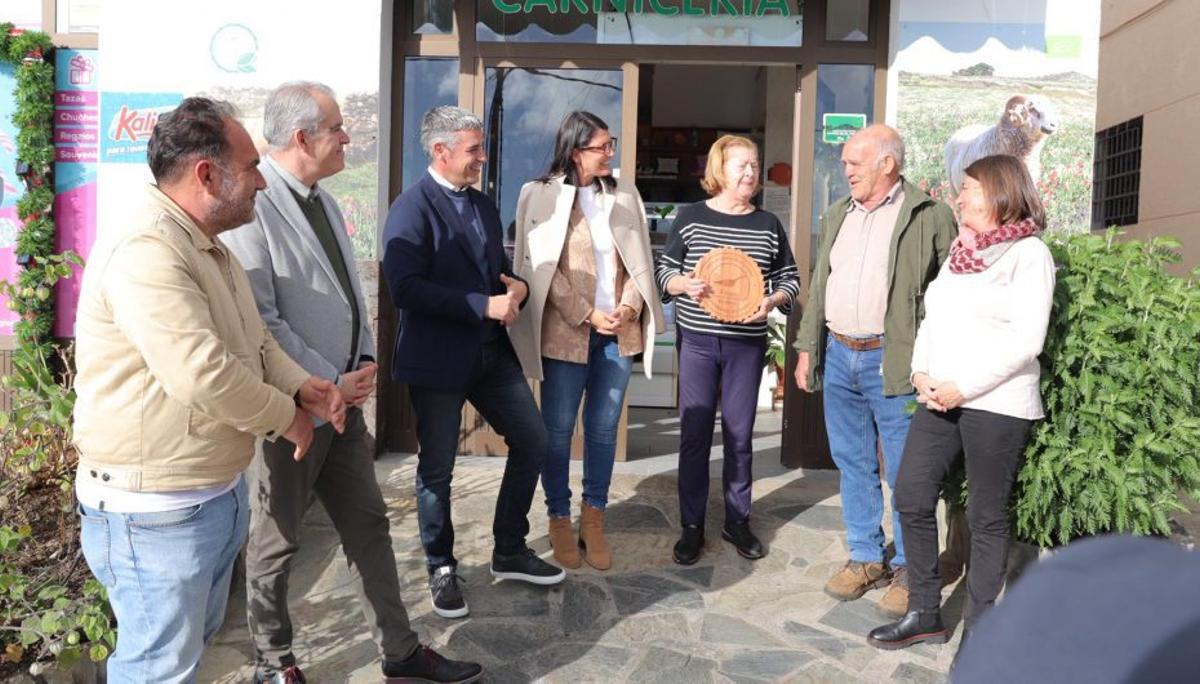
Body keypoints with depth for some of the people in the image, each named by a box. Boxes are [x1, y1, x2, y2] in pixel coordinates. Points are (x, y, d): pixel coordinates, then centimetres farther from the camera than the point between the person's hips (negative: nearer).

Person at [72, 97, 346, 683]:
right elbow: (202, 373, -32)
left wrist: (300, 386, -2)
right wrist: (284, 416, -16)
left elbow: (255, 342, 17)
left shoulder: (209, 248, 11)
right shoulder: (146, 250, -24)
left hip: (219, 491, 10)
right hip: (156, 511, -10)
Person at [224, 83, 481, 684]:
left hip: (344, 395, 8)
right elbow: (258, 320, -22)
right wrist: (329, 384, -17)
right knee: (277, 540, 12)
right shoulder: (254, 206, -18)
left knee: (368, 525, 14)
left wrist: (365, 361, 3)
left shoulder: (322, 201, 10)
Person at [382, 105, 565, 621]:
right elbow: (405, 287, -23)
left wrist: (516, 287, -4)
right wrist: (484, 305, -23)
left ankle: (510, 552, 27)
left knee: (532, 442, 9)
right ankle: (441, 569, 28)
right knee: (436, 469, 6)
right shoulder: (412, 207, -13)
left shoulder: (484, 205, 12)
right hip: (437, 359, -7)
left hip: (491, 351, 7)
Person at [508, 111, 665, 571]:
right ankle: (559, 519, 22)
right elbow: (540, 267, -8)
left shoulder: (624, 196, 10)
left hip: (618, 331, 4)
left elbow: (640, 260, 8)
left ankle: (593, 519, 23)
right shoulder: (541, 196, -3)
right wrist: (587, 315, -13)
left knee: (604, 428, 9)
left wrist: (628, 308, -8)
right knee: (558, 429, 6)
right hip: (565, 332, -3)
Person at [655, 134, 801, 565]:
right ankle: (692, 526, 15)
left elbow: (790, 279, 10)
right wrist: (685, 284, -17)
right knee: (694, 434, 3)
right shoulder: (690, 217, 0)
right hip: (698, 340, -1)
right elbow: (665, 271, 4)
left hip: (747, 344, 1)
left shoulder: (768, 225, 5)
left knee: (739, 435, 9)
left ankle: (737, 521, 24)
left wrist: (772, 300, -11)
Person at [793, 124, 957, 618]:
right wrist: (807, 348, 14)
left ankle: (909, 569, 19)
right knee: (853, 465, 13)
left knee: (904, 472, 3)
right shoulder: (837, 215, 14)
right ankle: (866, 558, 27)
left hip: (894, 361, -6)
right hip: (838, 356, 6)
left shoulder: (929, 217, -4)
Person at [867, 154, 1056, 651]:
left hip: (996, 405, -7)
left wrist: (964, 387, -18)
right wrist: (921, 372, -2)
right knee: (911, 497, 5)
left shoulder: (1029, 253, -6)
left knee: (987, 516, 4)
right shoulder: (960, 252, 16)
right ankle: (924, 613, 19)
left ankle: (978, 628, 19)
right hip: (940, 399, 7)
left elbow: (1025, 339, -15)